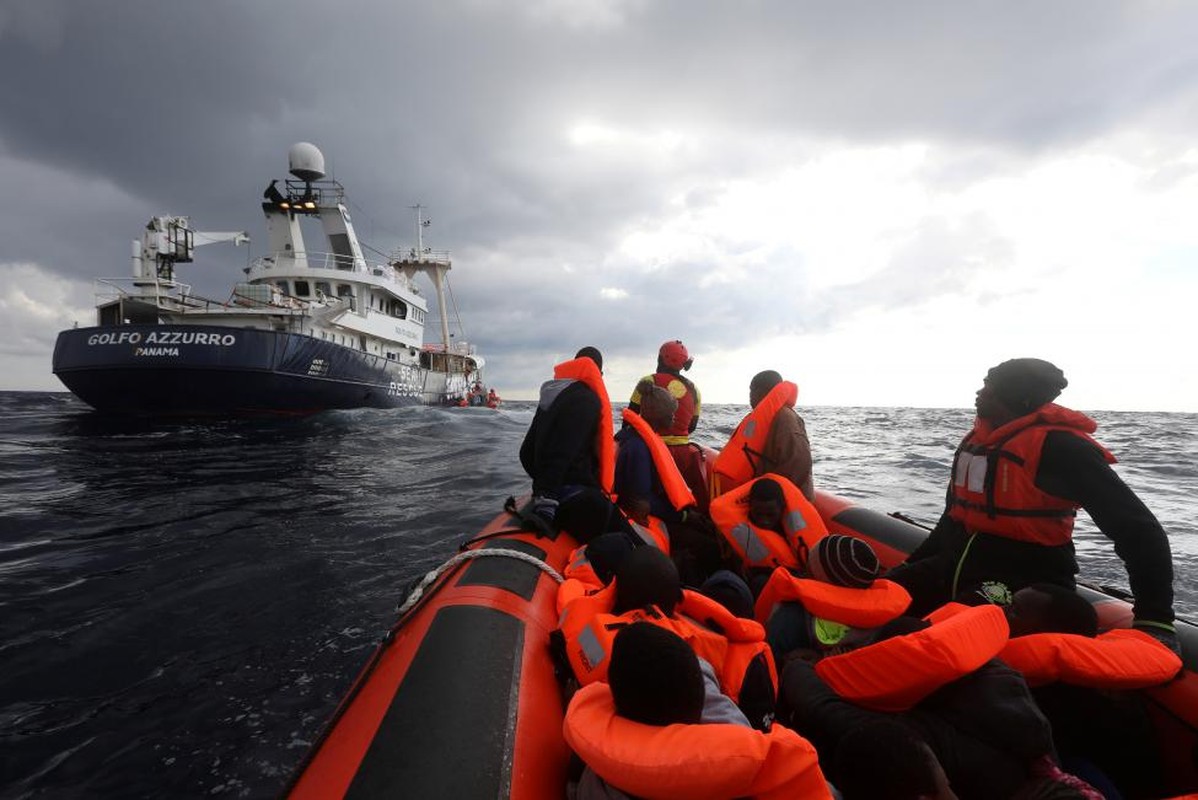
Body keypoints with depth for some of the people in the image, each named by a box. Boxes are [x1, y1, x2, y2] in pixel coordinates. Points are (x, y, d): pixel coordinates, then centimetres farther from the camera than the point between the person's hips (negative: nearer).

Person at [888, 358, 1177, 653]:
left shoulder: (1059, 445, -14)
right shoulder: (976, 440, 11)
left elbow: (1140, 532, -15)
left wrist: (1154, 620, -20)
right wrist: (910, 566, 22)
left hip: (1024, 585, -7)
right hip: (956, 568, 8)